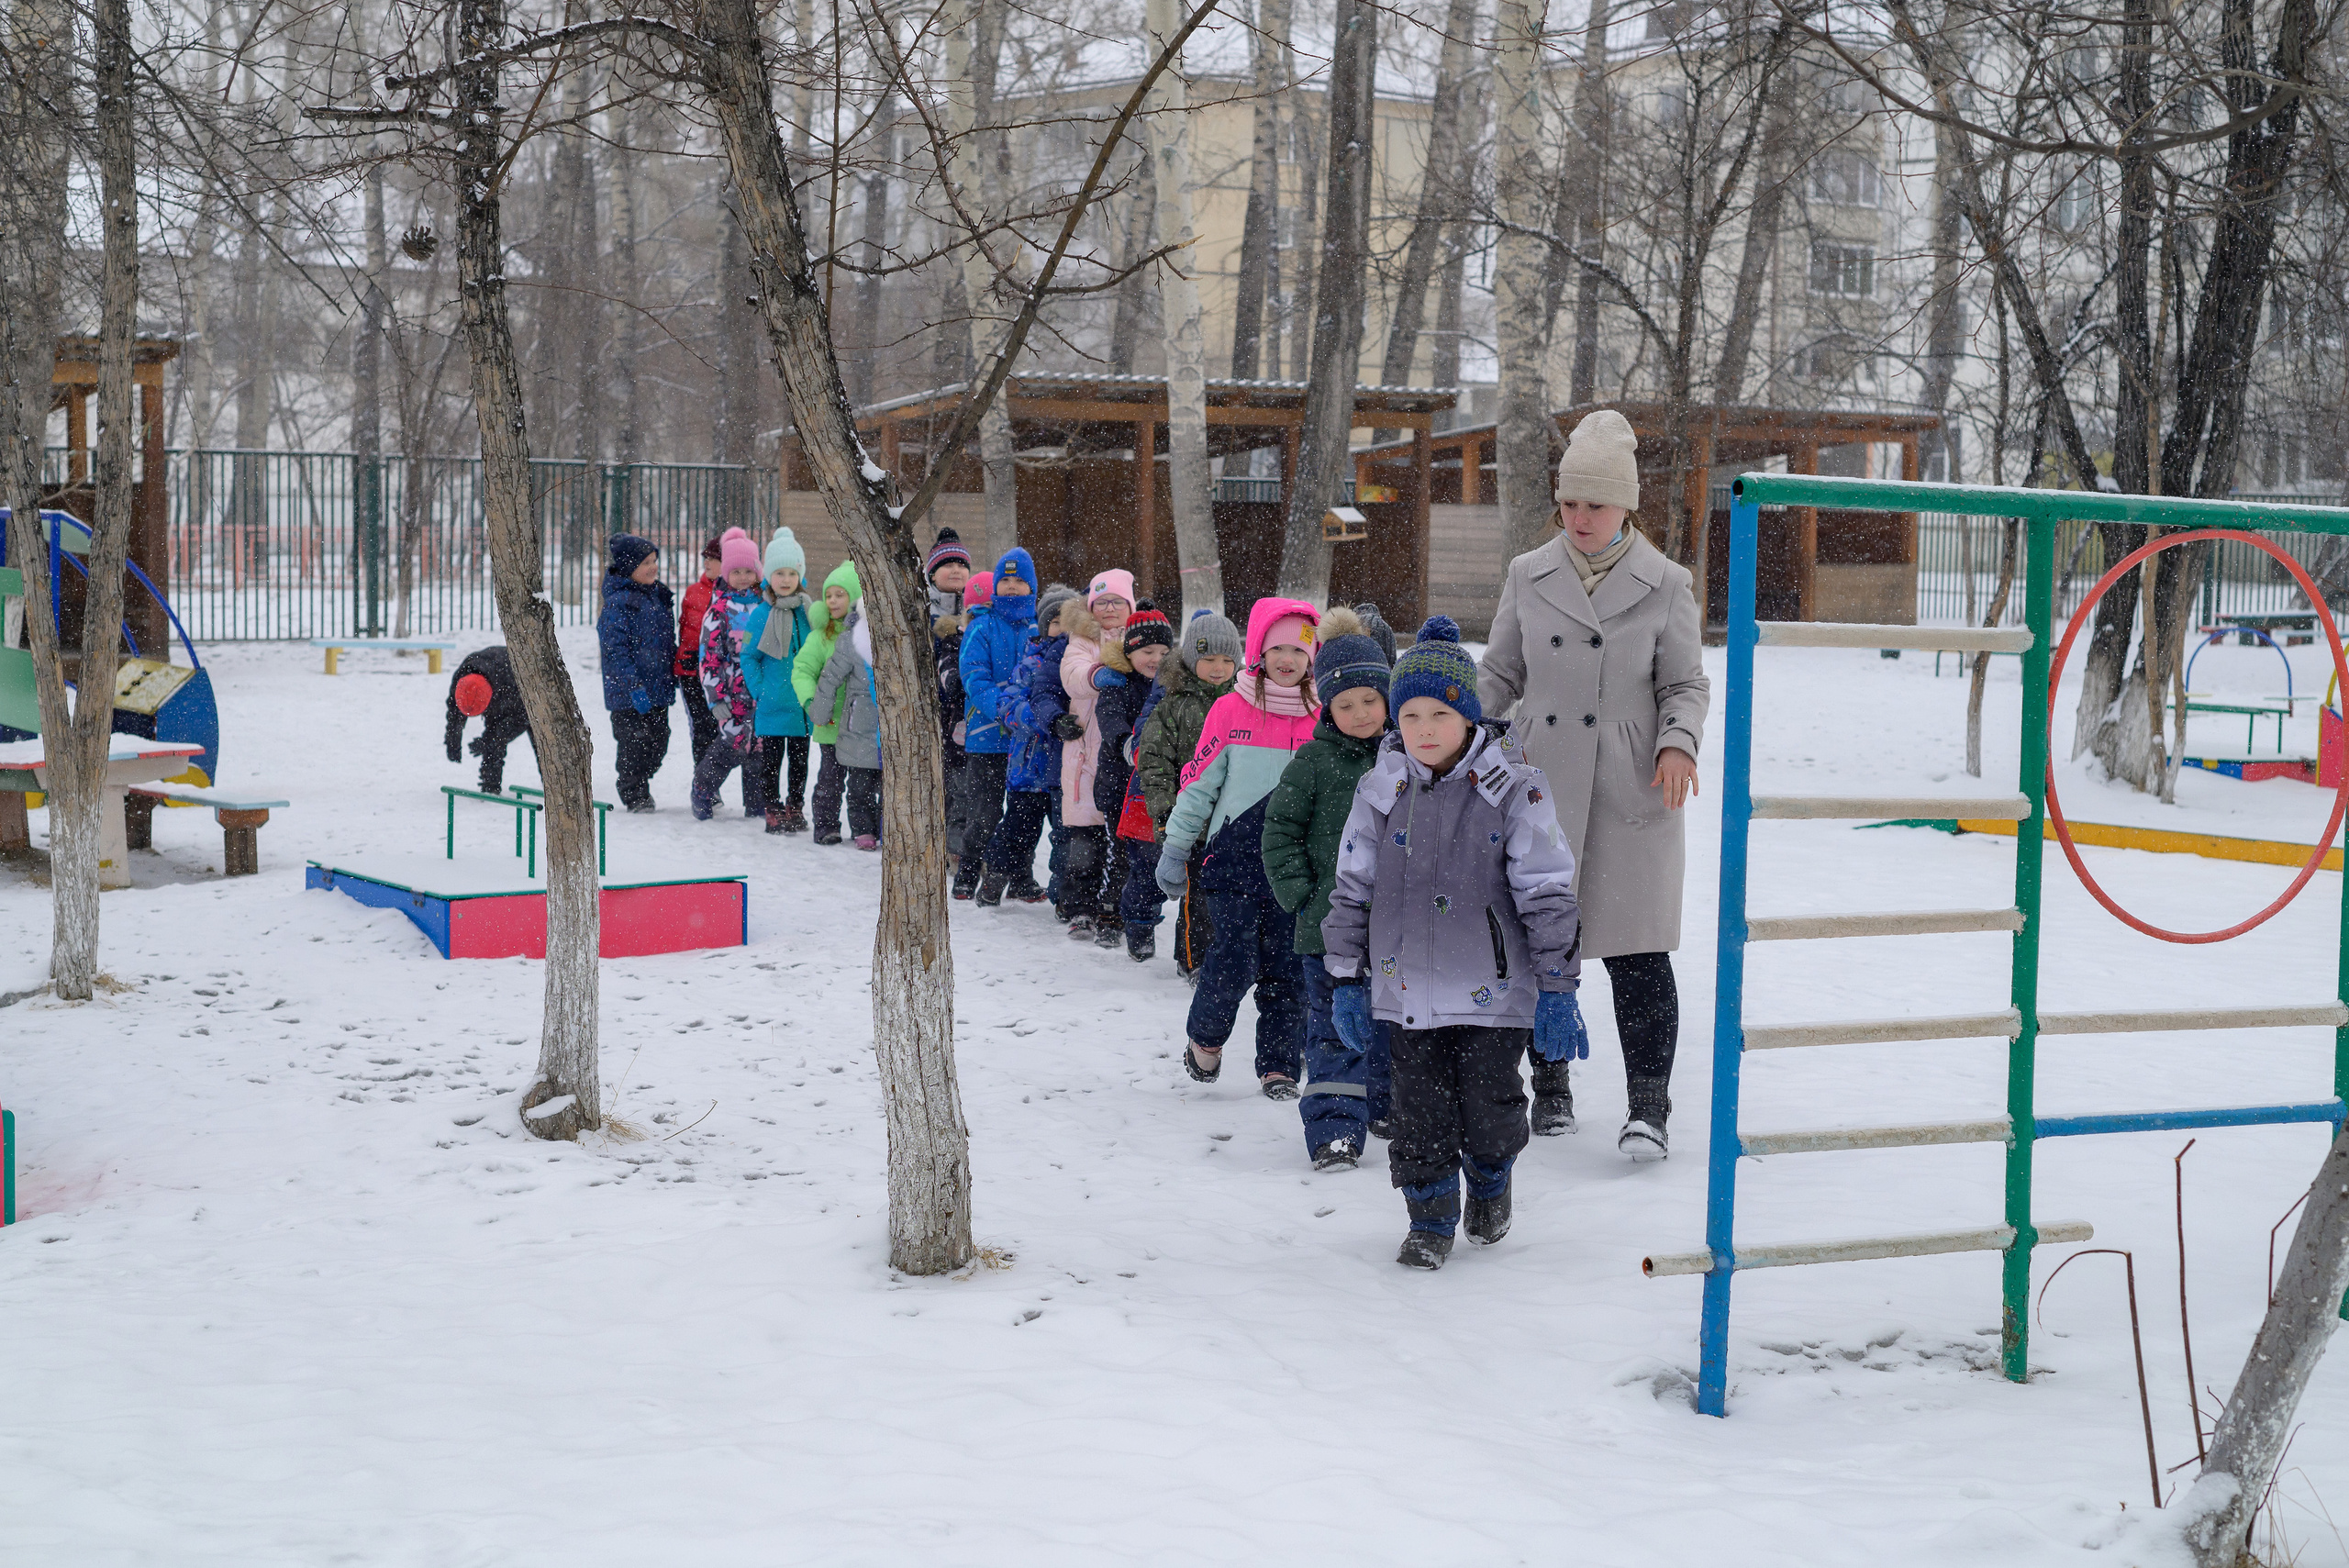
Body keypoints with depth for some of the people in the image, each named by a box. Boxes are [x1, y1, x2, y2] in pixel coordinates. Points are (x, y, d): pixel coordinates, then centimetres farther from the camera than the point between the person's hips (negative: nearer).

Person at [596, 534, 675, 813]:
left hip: (658, 687, 8)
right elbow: (616, 651, -17)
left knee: (658, 742, 12)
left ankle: (640, 788, 30)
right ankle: (635, 796, 14)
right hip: (628, 693, -8)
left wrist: (672, 675, 18)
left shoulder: (658, 594, 12)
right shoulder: (618, 602, -14)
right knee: (634, 743, 0)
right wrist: (634, 687, -22)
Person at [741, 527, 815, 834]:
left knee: (800, 760, 12)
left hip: (803, 703, 3)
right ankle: (774, 811, 13)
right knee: (770, 760, 3)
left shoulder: (809, 612, 3)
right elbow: (749, 657, -1)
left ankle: (794, 807, 25)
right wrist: (759, 691, -8)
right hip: (772, 705, -3)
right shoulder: (761, 615, -6)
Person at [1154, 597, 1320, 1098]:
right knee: (1235, 959, -10)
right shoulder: (1230, 710, 0)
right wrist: (1175, 846, 6)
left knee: (1287, 967, 3)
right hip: (1236, 854, -2)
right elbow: (1200, 779, 5)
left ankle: (1279, 1066, 16)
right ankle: (1205, 1039, 16)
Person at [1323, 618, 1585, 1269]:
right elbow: (1350, 891, 9)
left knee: (1490, 1108, 4)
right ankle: (1430, 1218, 24)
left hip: (1493, 991, -2)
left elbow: (1548, 895, -6)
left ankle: (1490, 1180, 36)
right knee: (1420, 1111, 5)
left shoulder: (1514, 791, -7)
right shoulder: (1381, 790, 2)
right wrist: (1346, 980, 8)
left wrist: (1557, 990, -8)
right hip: (1407, 990, 2)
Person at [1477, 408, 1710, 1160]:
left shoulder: (1664, 584, 2)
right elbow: (1500, 673, 13)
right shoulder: (1528, 576, 7)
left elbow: (1686, 682, 6)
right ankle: (1550, 1087, 22)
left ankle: (1649, 1104, 1)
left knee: (1635, 948, -4)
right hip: (1543, 787, 2)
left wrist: (1678, 740, -13)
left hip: (1632, 793, -2)